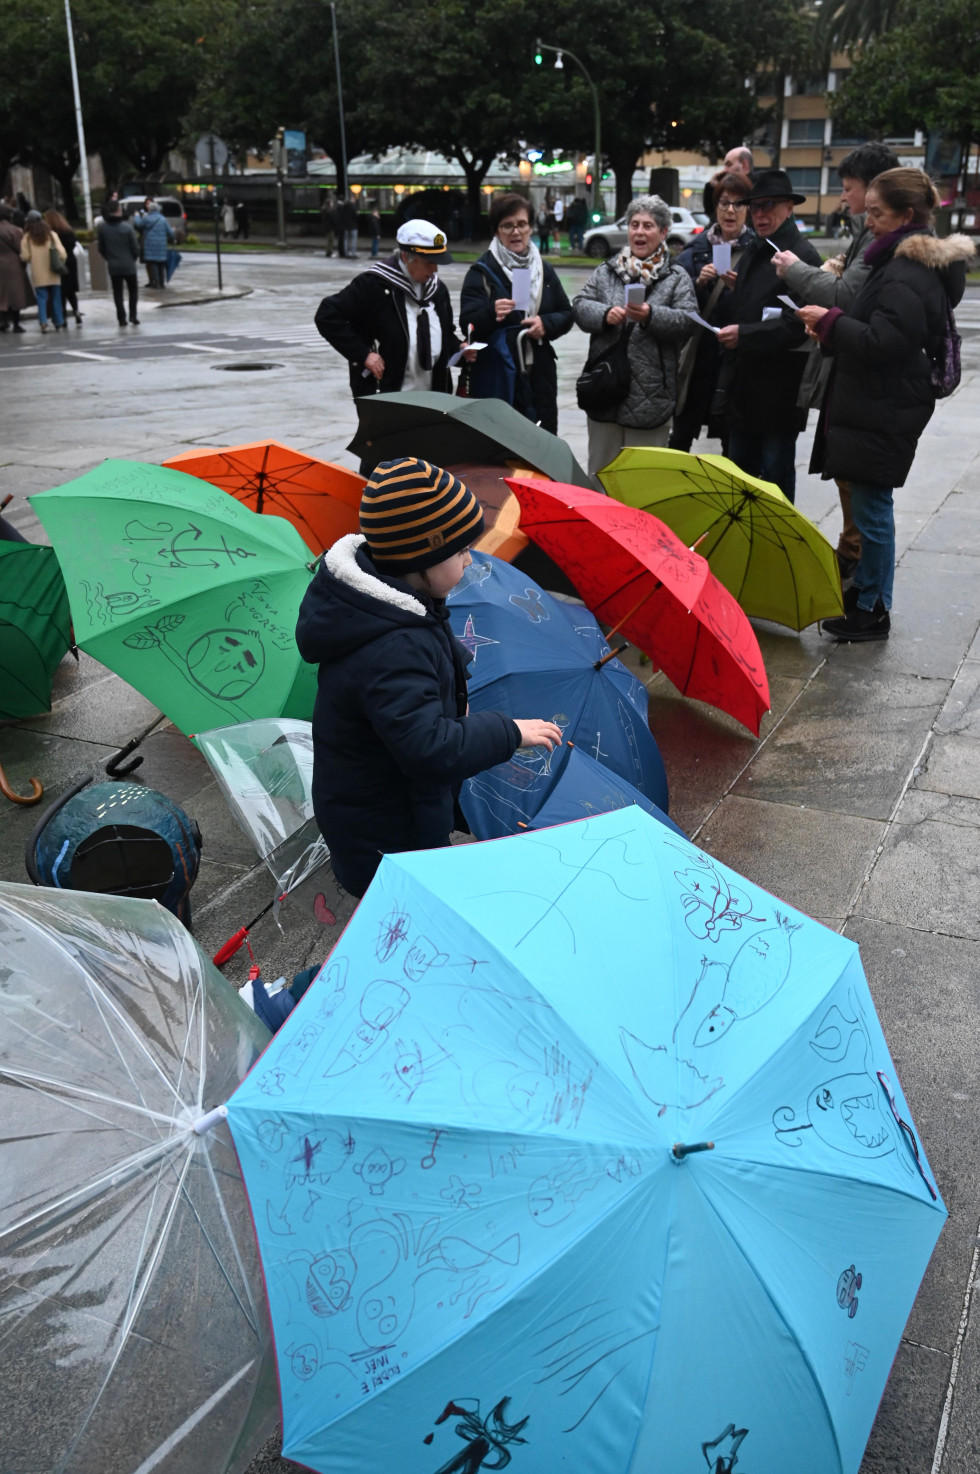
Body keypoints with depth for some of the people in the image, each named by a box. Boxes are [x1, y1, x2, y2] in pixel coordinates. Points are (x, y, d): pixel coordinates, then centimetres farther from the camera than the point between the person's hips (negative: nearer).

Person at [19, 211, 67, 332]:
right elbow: (61, 252, -6)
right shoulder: (51, 234, -2)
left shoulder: (27, 237, -3)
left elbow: (25, 257, -6)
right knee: (56, 299, 10)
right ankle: (59, 324, 12)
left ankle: (44, 323, -12)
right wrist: (60, 264, 10)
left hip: (38, 274, -1)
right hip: (53, 273, 1)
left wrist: (33, 259, 15)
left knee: (42, 299, 3)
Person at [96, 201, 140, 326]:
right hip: (129, 265, -2)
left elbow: (101, 248, 3)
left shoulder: (102, 228, -3)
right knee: (133, 290, 13)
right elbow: (135, 247, -8)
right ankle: (133, 315, 3)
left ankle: (122, 319, 6)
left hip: (113, 266, 2)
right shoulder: (127, 227, -11)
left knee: (117, 293, 9)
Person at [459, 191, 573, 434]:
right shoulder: (482, 271, -1)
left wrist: (546, 323, -6)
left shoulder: (544, 269, 14)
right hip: (496, 379, -5)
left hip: (540, 375, 5)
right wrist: (491, 313, -31)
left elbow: (567, 315, 16)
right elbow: (468, 324, -10)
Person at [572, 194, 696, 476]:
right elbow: (580, 306, 4)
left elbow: (687, 322, -8)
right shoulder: (606, 271, 13)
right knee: (600, 469, 11)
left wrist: (651, 316, -23)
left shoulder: (677, 278, 5)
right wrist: (605, 314, -16)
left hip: (650, 395, -3)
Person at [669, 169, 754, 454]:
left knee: (732, 437, 3)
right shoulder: (696, 249, 8)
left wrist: (739, 288, -20)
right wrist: (699, 282, -14)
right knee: (681, 433, 7)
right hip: (697, 352, 3)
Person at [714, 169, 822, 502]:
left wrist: (744, 335, -23)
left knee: (776, 473, 2)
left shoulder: (802, 256, -12)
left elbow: (797, 325, -20)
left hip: (778, 391, -8)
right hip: (744, 386, 8)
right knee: (739, 470, 15)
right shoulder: (753, 253, 16)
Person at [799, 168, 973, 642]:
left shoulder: (907, 274, -19)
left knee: (871, 507, -2)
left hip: (883, 413, -10)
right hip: (874, 406, 10)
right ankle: (864, 590, 29)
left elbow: (880, 342, -25)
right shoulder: (900, 262, 14)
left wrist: (828, 321, -14)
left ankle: (872, 611, 9)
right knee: (867, 504, 17)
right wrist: (832, 330, 5)